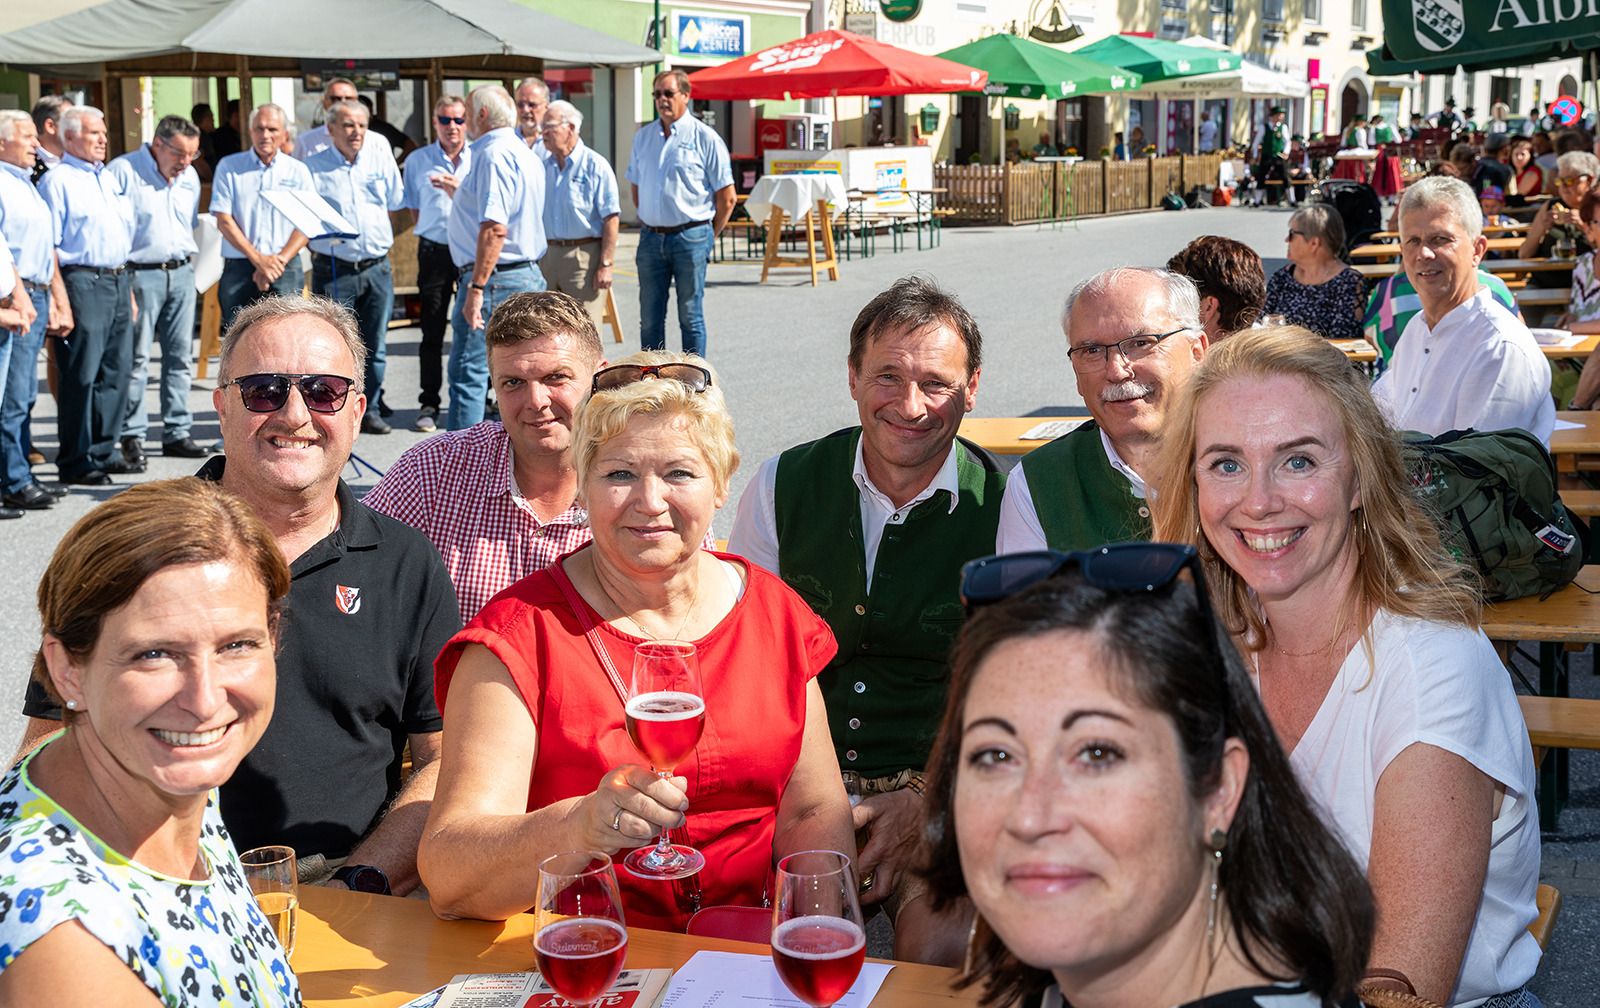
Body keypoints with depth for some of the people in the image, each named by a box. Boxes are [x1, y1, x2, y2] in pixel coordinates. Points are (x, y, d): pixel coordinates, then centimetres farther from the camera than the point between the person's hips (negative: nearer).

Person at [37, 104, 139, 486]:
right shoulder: (57, 181, -5)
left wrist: (128, 290, 19)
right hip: (82, 281, -7)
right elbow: (48, 245, -10)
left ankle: (103, 451, 19)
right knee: (81, 376, -5)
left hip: (118, 280, 8)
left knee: (115, 372, 10)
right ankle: (75, 462, 0)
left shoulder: (111, 178, 18)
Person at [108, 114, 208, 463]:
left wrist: (187, 261, 15)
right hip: (141, 273, -6)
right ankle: (132, 435, 1)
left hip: (182, 273, 6)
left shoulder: (190, 176, 13)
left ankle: (178, 433, 12)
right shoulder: (124, 170, -7)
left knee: (179, 356, 6)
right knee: (136, 358, -5)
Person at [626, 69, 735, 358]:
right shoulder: (643, 136, 11)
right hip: (651, 237, 5)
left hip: (690, 237, -5)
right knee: (650, 318, 8)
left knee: (690, 316, 1)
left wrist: (709, 237, 2)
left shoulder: (705, 138, -4)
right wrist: (648, 225, 14)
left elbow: (726, 197, -2)